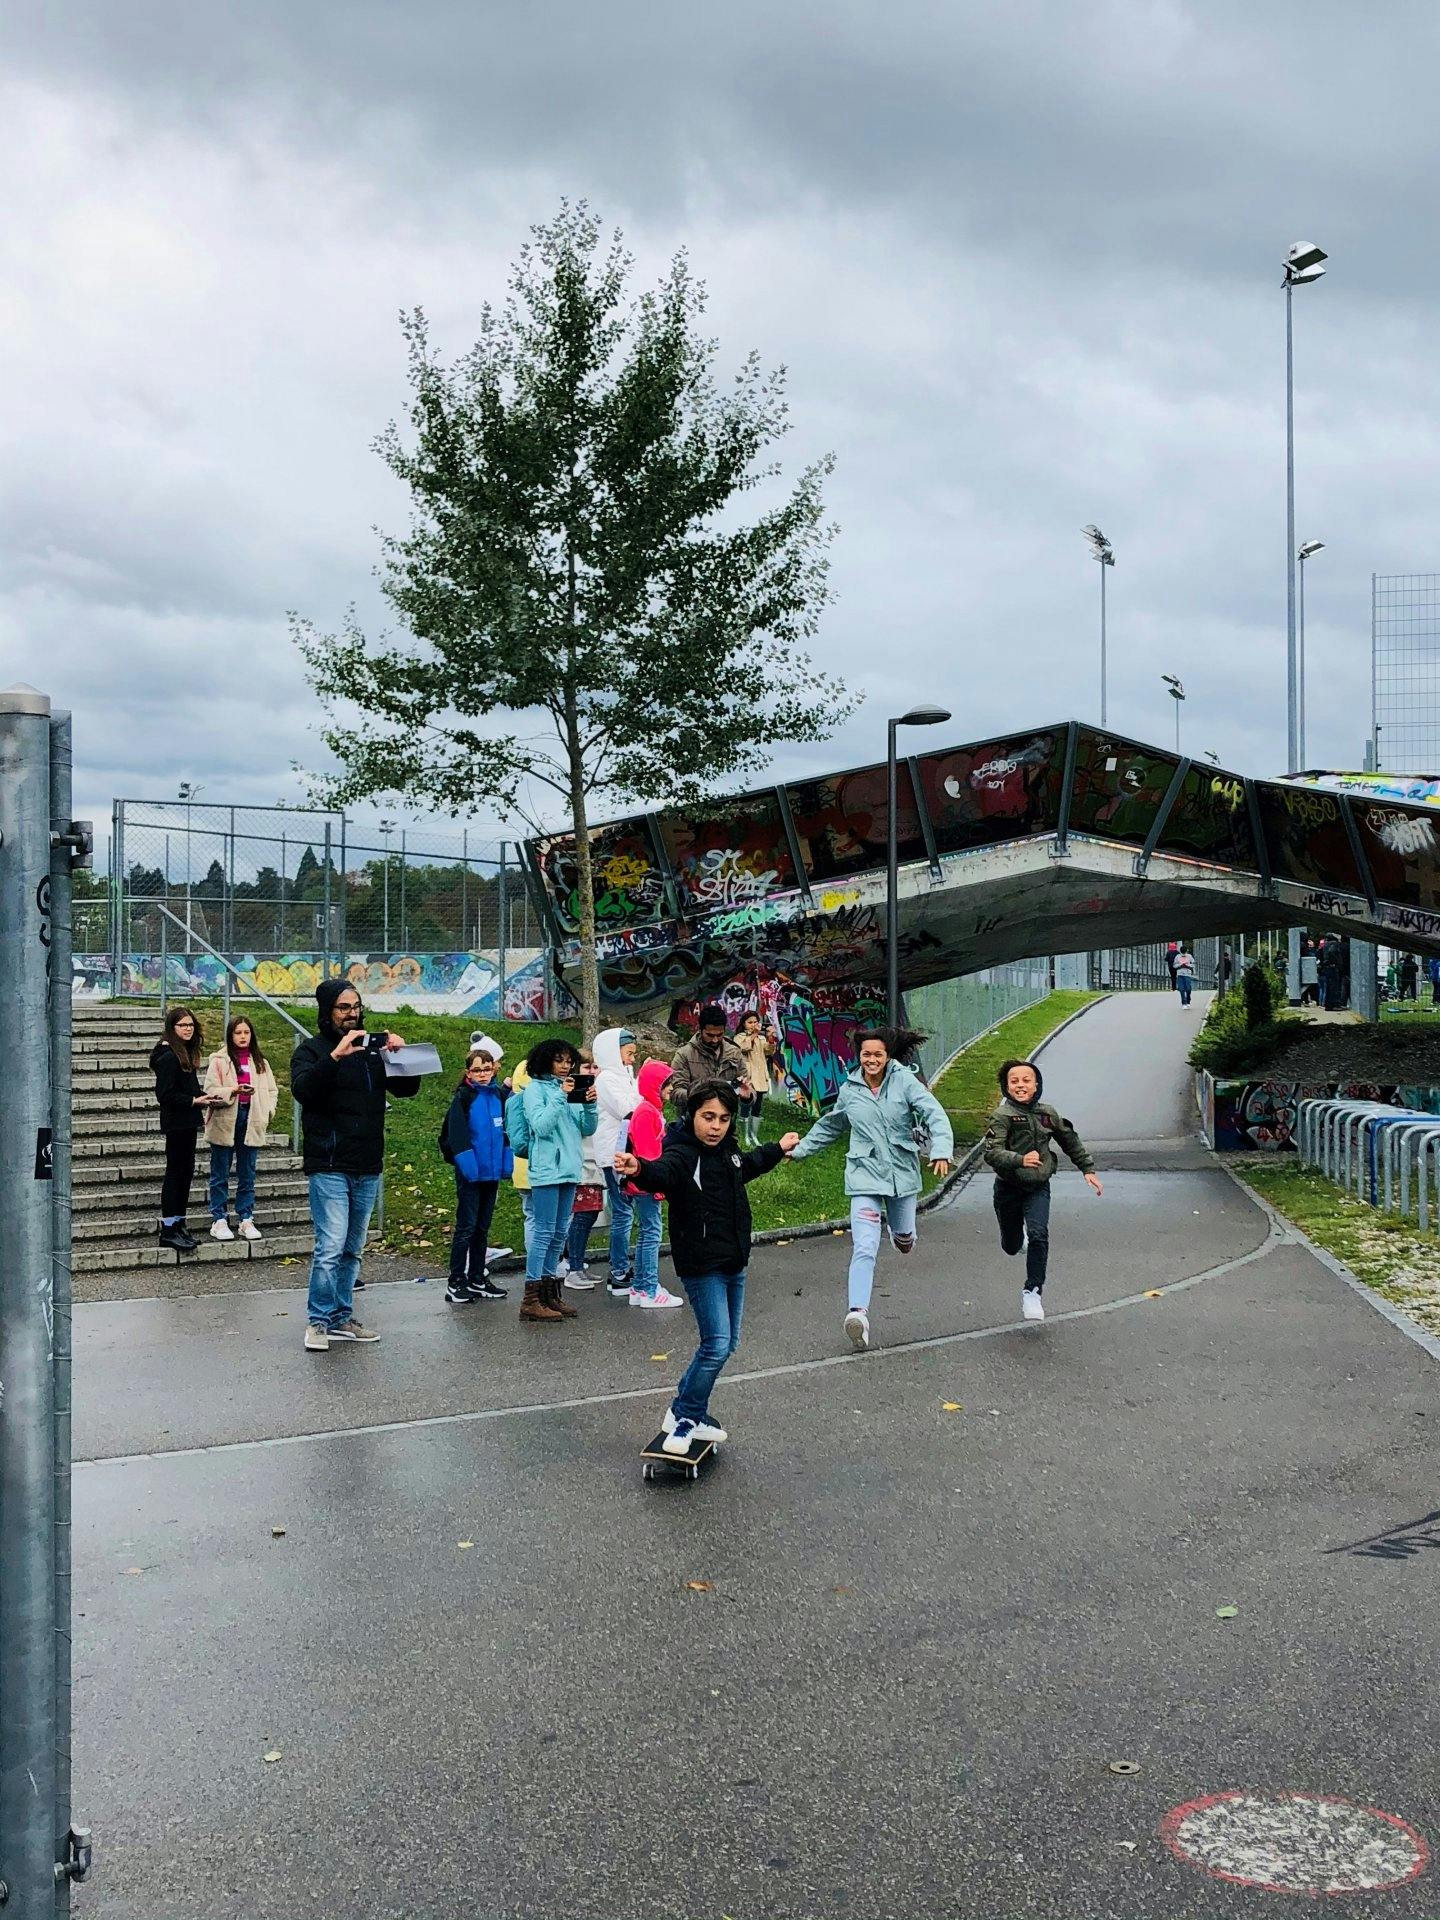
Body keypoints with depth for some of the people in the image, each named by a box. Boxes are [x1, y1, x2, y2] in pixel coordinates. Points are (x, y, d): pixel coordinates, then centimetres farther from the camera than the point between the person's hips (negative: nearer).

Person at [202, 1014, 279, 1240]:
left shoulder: (260, 1062, 10)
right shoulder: (219, 1060, -2)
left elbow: (272, 1091, 13)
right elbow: (211, 1091, -8)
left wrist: (267, 1111, -3)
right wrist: (233, 1090, -23)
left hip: (251, 1122, 3)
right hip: (225, 1122, -3)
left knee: (247, 1175, 8)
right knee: (220, 1175, 4)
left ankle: (245, 1220, 15)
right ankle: (219, 1221, 10)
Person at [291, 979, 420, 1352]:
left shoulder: (373, 1048, 11)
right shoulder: (311, 1049, -3)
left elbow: (407, 1089, 10)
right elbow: (303, 1089, -21)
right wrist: (335, 1057, -33)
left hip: (368, 1168, 6)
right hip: (329, 1167, -5)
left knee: (353, 1250, 13)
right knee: (331, 1247, -10)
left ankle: (341, 1317, 22)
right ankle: (318, 1321, 2)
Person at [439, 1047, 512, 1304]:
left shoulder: (500, 1095, 7)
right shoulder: (463, 1097, -8)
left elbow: (508, 1128, 13)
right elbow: (456, 1135, -14)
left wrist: (506, 1161, 6)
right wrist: (467, 1162, -20)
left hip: (492, 1172, 6)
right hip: (470, 1174, -6)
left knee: (482, 1227, 13)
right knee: (466, 1227, -3)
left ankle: (477, 1280, 22)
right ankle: (456, 1283, 3)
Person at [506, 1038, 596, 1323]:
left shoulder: (571, 1087, 14)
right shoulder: (535, 1088, -4)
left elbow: (587, 1130, 12)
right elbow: (541, 1126, -17)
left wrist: (589, 1104, -5)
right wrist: (560, 1096, -19)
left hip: (570, 1168, 7)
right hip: (546, 1168, -7)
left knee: (560, 1232, 11)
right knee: (544, 1230, -9)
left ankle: (549, 1290, 19)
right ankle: (531, 1299, -7)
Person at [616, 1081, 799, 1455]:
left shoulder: (727, 1151, 7)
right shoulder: (682, 1155, -18)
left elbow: (748, 1164, 32)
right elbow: (663, 1172, -42)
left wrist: (778, 1148, 49)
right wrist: (639, 1169, -65)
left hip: (733, 1264, 9)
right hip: (702, 1266, -9)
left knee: (728, 1342, 14)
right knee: (717, 1344, -13)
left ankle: (691, 1413, 28)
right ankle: (684, 1416, 5)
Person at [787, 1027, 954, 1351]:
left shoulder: (904, 1081, -7)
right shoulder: (850, 1091, 4)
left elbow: (934, 1114, -16)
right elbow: (829, 1126, 22)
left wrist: (941, 1150, -31)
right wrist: (800, 1150, 27)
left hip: (902, 1173, 0)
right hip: (865, 1176, 0)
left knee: (904, 1238, 21)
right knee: (864, 1249, -14)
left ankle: (900, 1232, 60)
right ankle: (858, 1312, -21)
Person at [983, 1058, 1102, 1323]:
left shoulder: (1047, 1113, -2)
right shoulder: (1002, 1115, -15)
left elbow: (1071, 1141, 14)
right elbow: (991, 1153, -27)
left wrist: (1088, 1169, 15)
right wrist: (1020, 1160, -42)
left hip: (1038, 1187, 2)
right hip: (1009, 1188, -1)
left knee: (1038, 1235, -21)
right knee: (1011, 1246, 13)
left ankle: (1033, 1292, -10)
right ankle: (1018, 1231, 51)